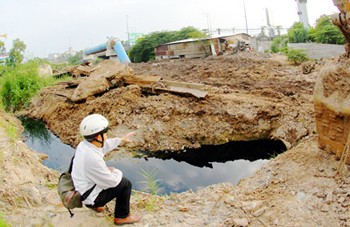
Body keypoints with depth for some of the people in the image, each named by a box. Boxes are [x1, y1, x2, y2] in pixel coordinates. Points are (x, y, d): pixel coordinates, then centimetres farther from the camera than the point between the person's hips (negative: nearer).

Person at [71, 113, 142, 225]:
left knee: (112, 174, 23)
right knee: (125, 184, -3)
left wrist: (121, 140, 23)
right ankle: (122, 216, 15)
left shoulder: (84, 144, -9)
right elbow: (112, 181, -23)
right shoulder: (93, 159, -36)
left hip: (82, 188, 9)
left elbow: (104, 145, 14)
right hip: (89, 197, -8)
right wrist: (117, 172, -1)